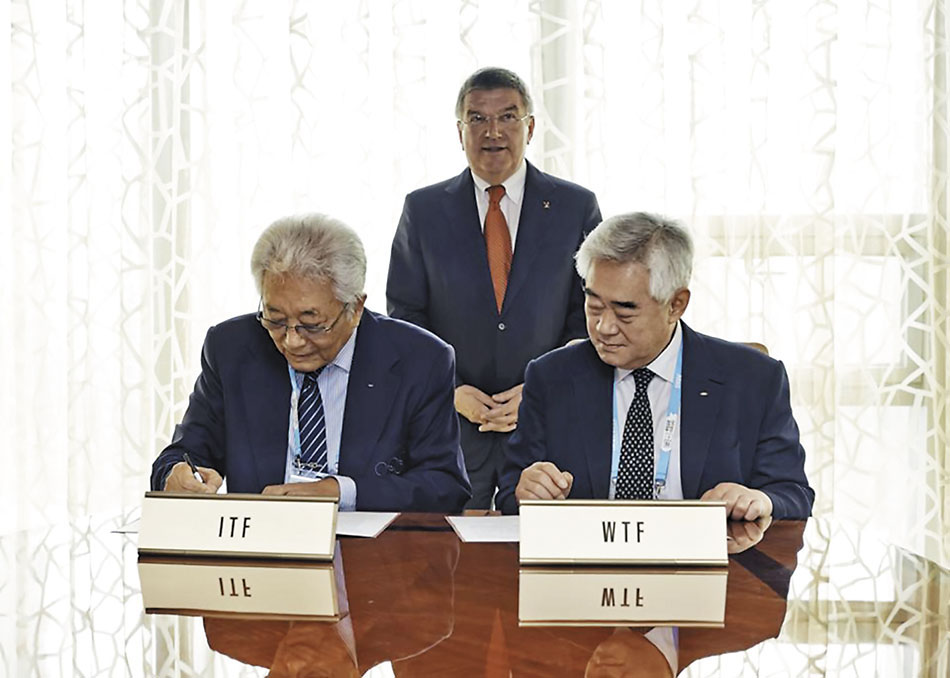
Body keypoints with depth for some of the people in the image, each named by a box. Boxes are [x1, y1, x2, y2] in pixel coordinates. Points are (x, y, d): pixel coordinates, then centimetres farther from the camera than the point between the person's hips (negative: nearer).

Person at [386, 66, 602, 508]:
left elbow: (592, 318, 4)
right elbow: (405, 319, 6)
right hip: (450, 423, 0)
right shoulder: (423, 210, 5)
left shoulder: (576, 207, 4)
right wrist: (451, 392, -8)